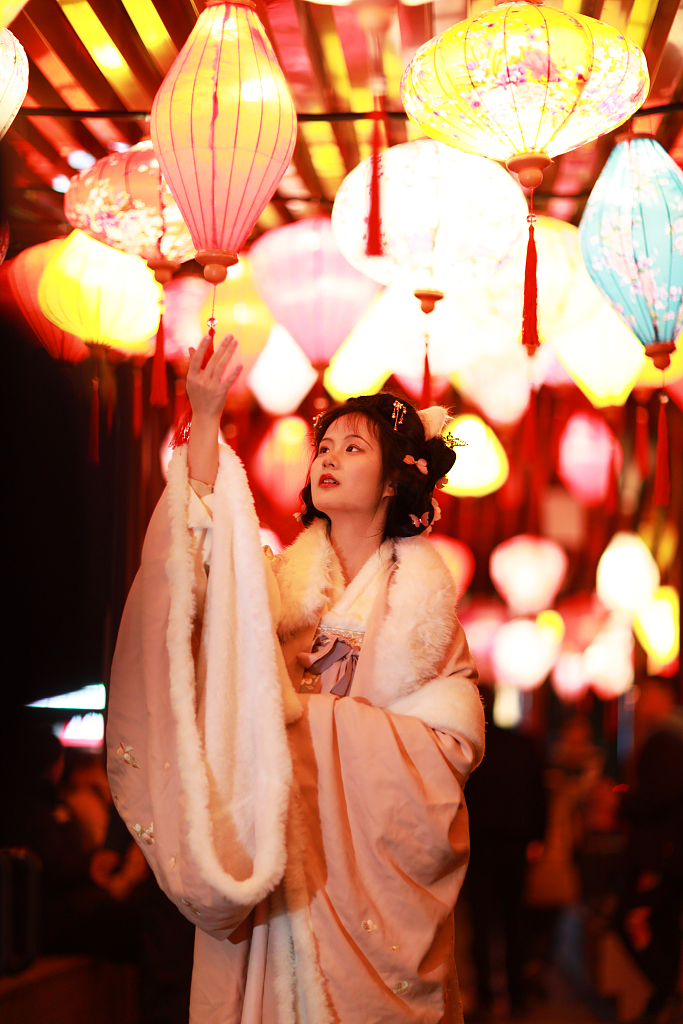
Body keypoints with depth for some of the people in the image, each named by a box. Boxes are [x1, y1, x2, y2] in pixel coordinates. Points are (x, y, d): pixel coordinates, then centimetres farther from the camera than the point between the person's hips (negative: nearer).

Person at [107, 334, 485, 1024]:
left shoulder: (422, 590, 1)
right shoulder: (286, 573, 3)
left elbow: (455, 735, -6)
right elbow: (208, 545, -19)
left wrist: (316, 714, -11)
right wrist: (203, 419, -30)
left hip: (376, 851, -1)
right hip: (276, 832, 1)